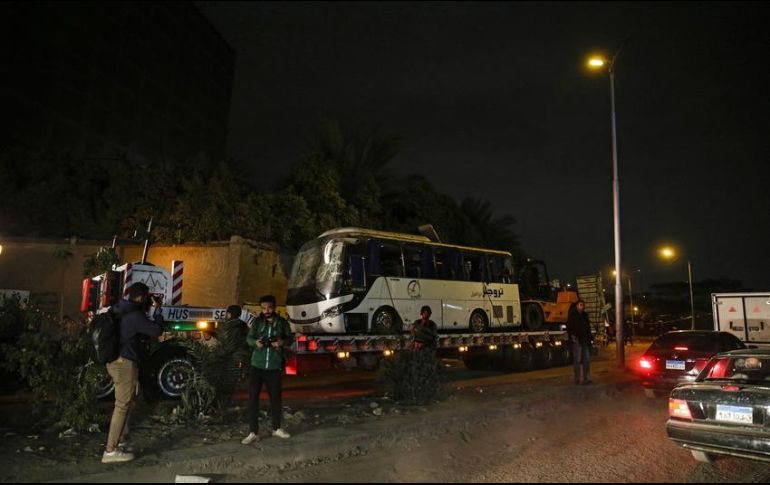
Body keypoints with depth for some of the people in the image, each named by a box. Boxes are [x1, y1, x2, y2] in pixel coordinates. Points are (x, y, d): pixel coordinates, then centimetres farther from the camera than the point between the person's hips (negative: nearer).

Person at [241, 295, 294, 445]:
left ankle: (277, 428, 28)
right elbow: (248, 338, -2)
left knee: (275, 397, 11)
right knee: (253, 397, -5)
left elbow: (290, 338, 8)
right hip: (257, 366, 0)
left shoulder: (282, 322, 3)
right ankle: (253, 433, 5)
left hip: (274, 367, 1)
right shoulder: (257, 321, 2)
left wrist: (282, 342, -15)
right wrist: (255, 342, -25)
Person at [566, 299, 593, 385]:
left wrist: (590, 338, 11)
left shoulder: (585, 315, 16)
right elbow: (569, 327, -5)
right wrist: (572, 336, -17)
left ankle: (586, 379, 10)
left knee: (586, 360, 5)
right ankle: (577, 379, 2)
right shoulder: (572, 315, -1)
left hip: (585, 340, 6)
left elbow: (588, 327, 20)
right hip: (577, 340, -6)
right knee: (577, 360, -4)